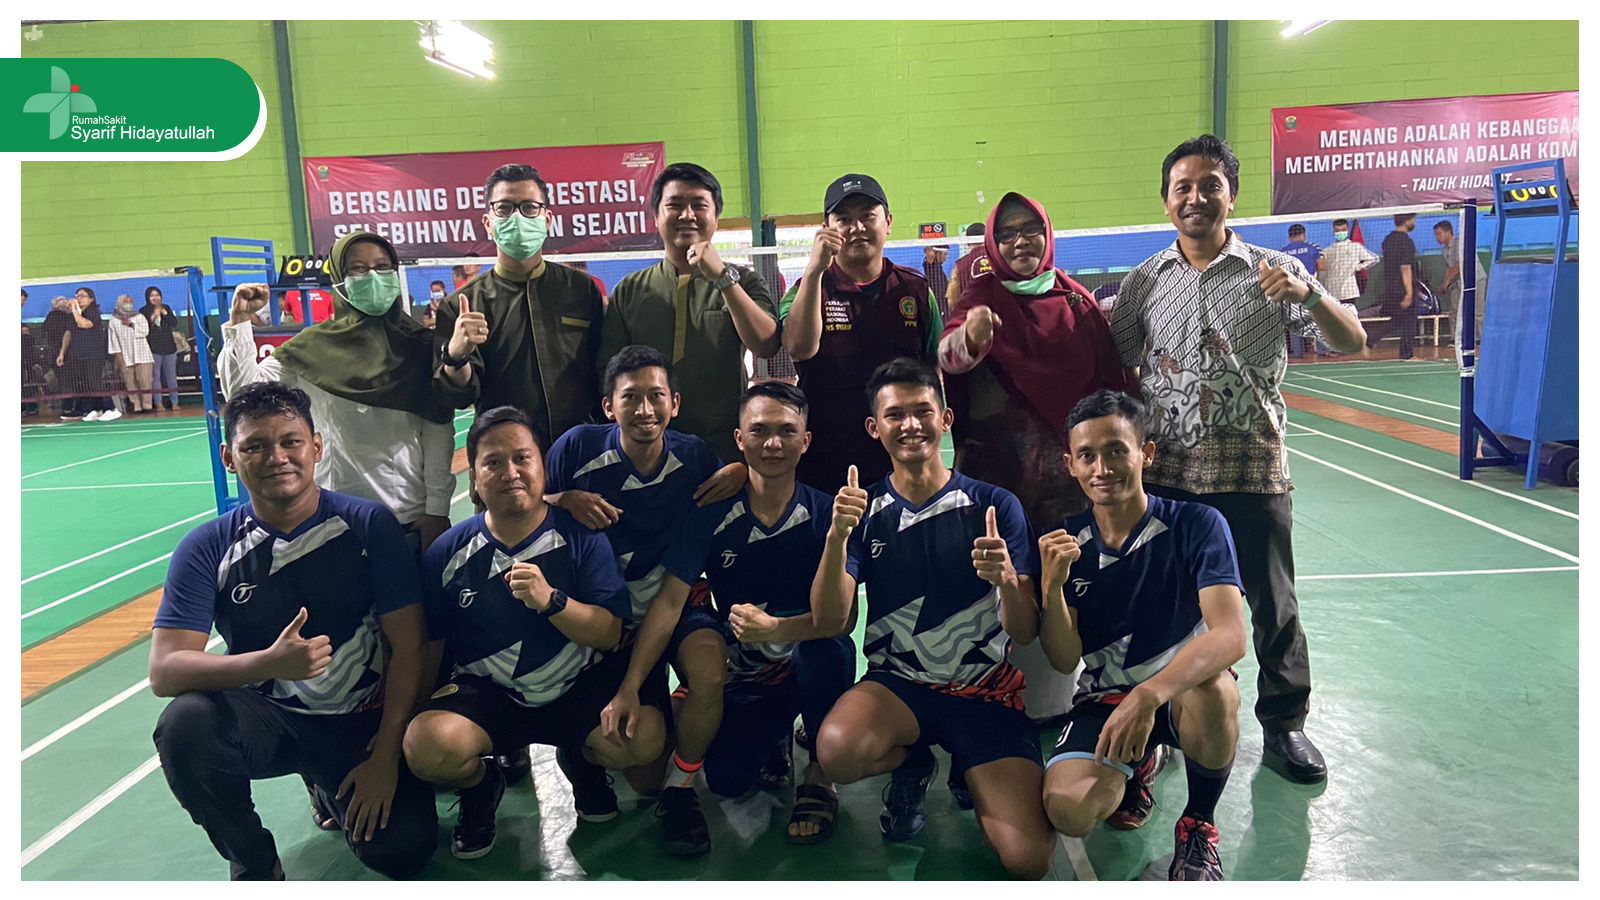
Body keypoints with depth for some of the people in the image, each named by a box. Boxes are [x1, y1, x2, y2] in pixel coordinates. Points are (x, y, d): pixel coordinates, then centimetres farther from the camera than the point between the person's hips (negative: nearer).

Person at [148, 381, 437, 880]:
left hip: (360, 721, 0)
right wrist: (269, 662, -33)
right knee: (185, 722, -30)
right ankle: (254, 864, -3)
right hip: (263, 716, 1)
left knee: (401, 850, -17)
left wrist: (386, 755, -14)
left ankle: (331, 788, 19)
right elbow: (164, 671, -15)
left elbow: (408, 646, -9)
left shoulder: (368, 525, -9)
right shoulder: (207, 548, -6)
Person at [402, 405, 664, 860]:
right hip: (485, 692, 1)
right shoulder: (448, 552, -3)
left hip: (579, 686, 0)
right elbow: (429, 646, 8)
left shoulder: (581, 536, -7)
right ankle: (480, 785, 11)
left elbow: (609, 633, -13)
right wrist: (410, 714, -1)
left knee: (643, 736, -26)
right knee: (427, 746, -29)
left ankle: (583, 761, 14)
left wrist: (551, 601, -28)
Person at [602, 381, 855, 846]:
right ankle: (774, 737, 21)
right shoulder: (712, 514, -10)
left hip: (812, 667, -1)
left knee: (826, 647, -35)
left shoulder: (827, 513, -15)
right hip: (743, 675, 2)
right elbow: (669, 601, -13)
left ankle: (820, 776, -7)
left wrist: (777, 629, -40)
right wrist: (629, 687, -22)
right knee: (726, 780, -18)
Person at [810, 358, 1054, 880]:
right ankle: (913, 762, 4)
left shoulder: (995, 506, -2)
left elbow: (1026, 633, -5)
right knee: (837, 751, -34)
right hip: (897, 682, 1)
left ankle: (972, 778, 15)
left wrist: (1006, 579, -28)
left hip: (985, 689, 0)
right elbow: (831, 623, -8)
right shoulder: (863, 509, 2)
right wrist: (838, 535, -23)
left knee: (1027, 859, -19)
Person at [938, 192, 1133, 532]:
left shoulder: (1076, 298, 6)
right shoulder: (983, 297, 1)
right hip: (998, 462, -1)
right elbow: (948, 356, -19)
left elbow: (1111, 376, 7)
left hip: (1070, 457, 2)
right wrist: (970, 338, -41)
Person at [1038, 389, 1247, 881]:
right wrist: (1052, 586, -25)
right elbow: (1065, 661, -6)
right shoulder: (1065, 540, -4)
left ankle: (1199, 825, -6)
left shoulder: (1195, 525, -14)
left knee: (1214, 688, -37)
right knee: (1068, 809, -25)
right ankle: (1131, 772, 14)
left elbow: (1230, 636, -28)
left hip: (1184, 692, -2)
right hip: (1102, 700, 2)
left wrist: (1148, 694, -43)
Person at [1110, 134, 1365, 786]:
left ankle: (1284, 724, 24)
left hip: (1252, 466, -1)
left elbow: (1352, 344, -3)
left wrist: (1308, 294, -21)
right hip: (1166, 467, 2)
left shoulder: (1273, 271, 2)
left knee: (1272, 600, 5)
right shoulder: (1144, 282, 7)